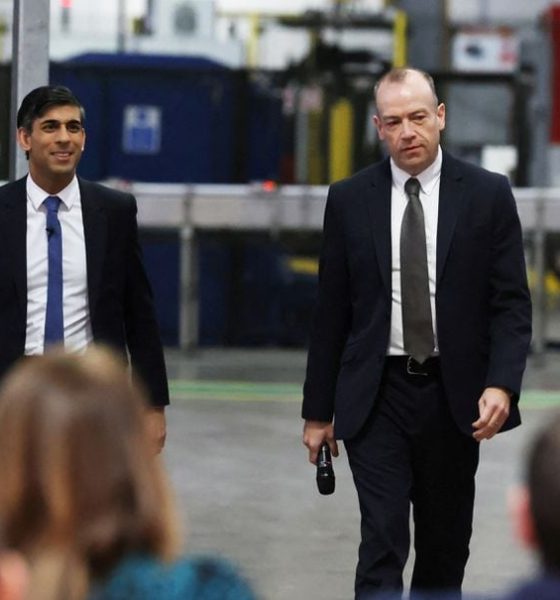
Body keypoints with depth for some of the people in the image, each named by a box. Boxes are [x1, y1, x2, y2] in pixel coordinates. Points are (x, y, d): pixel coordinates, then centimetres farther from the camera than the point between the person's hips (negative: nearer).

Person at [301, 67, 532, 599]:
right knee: (382, 544, -9)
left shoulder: (487, 194, -1)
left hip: (454, 395, 1)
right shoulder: (349, 199, 2)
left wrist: (502, 384, -17)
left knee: (445, 548, 11)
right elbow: (331, 311, 6)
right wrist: (318, 410, 6)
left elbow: (511, 302, -2)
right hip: (375, 396, -1)